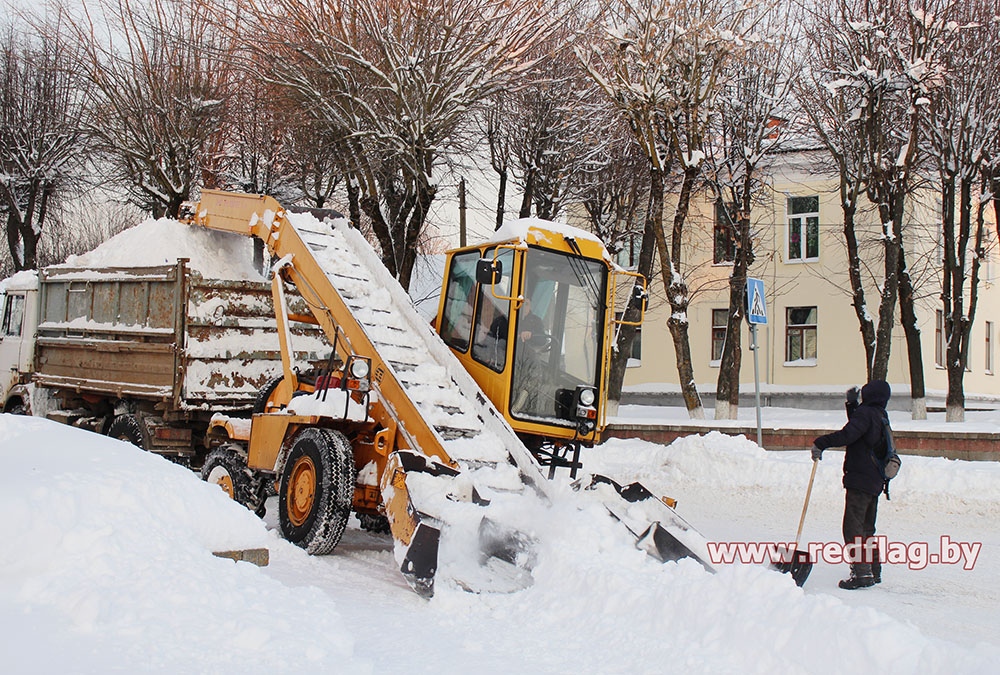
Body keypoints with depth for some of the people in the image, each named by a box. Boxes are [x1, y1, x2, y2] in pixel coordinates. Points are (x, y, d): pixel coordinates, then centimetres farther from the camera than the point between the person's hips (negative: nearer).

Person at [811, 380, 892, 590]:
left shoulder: (865, 413, -14)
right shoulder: (880, 415, 15)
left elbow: (847, 435, -27)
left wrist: (820, 443, -22)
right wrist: (852, 403, 27)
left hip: (860, 480, -10)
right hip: (875, 482, 10)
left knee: (853, 528, -8)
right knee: (867, 529, 17)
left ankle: (862, 572, -10)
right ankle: (874, 571, 22)